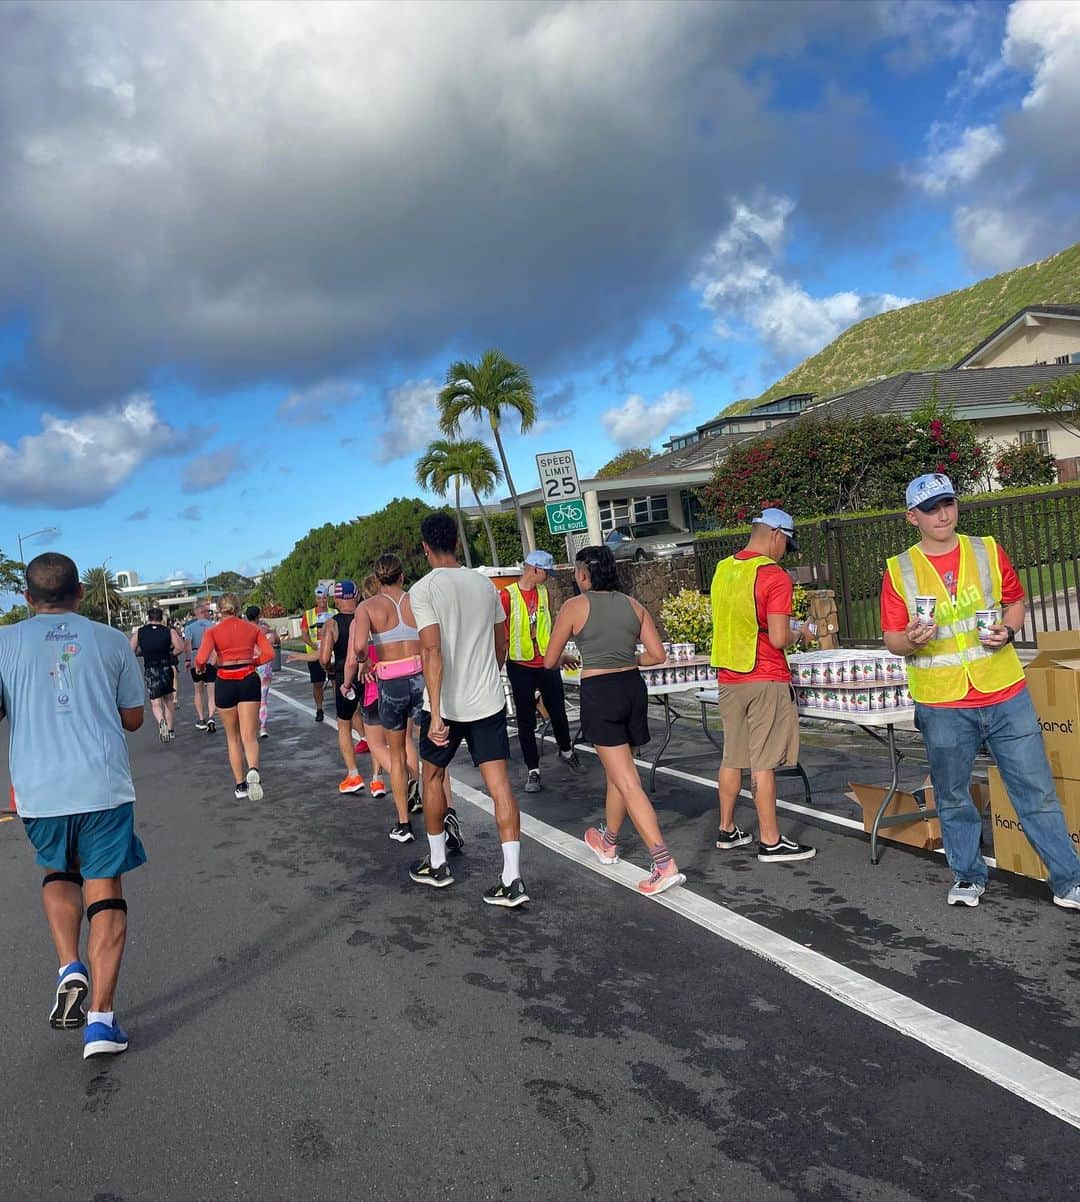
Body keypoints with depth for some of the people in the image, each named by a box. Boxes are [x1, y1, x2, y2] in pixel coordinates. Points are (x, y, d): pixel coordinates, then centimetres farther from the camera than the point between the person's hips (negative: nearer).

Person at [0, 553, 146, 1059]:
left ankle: (70, 970, 9)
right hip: (104, 785, -1)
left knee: (58, 872, 27)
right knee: (104, 889, 6)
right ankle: (100, 1020, 3)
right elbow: (133, 718, 9)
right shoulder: (111, 641, 3)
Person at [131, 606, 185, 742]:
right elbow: (180, 648, -15)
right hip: (167, 668, 1)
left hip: (150, 671, -1)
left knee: (155, 703, 3)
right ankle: (171, 730, 24)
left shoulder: (139, 633, 1)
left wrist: (144, 652, 13)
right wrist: (170, 654, 3)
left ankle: (161, 721, -27)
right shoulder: (169, 631, -3)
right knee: (169, 700, 18)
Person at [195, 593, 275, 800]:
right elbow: (269, 653, -4)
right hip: (249, 680, 1)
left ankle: (240, 785, 19)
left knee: (233, 737, 16)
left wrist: (199, 667, 7)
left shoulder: (213, 631, -3)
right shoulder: (252, 628, 4)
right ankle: (253, 770, -31)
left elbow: (201, 659, -15)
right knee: (249, 736, -2)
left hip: (225, 683, -1)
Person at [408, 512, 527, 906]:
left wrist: (436, 713, -23)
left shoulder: (423, 589, -11)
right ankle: (512, 879, -2)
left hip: (447, 705, -4)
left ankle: (436, 865, 30)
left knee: (433, 777, 18)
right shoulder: (485, 584, 6)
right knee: (499, 784, 1)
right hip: (489, 701, 4)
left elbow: (432, 651, -21)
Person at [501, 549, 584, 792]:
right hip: (520, 665, -5)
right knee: (526, 719, 3)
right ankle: (533, 770, 12)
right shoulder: (507, 595, -10)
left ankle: (566, 751, 38)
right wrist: (499, 662, -12)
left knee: (558, 711, 12)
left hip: (547, 663, 5)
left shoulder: (544, 593, 8)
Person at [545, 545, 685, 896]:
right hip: (632, 687, 6)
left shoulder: (574, 606, -5)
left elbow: (550, 661, 1)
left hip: (598, 693, -6)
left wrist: (564, 661, 24)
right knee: (617, 771, 23)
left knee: (627, 782, -6)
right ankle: (608, 843, 41)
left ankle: (664, 864, -12)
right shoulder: (633, 605, 7)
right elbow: (658, 655, 4)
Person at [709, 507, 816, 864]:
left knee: (732, 757, 15)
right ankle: (770, 842, 7)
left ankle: (727, 830, 25)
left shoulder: (722, 570, 7)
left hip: (727, 677, 7)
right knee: (763, 762, -1)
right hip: (765, 680, -7)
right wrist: (800, 635, 1)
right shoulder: (774, 576, -15)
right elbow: (779, 639, -20)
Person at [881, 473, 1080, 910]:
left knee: (1036, 790, 5)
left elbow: (1016, 602, 15)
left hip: (1005, 695, 1)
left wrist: (1007, 630, -6)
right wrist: (911, 639, -21)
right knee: (952, 797, 11)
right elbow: (892, 639, 1)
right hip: (941, 706, -1)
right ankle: (968, 877, 29)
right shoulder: (899, 570, -1)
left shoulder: (987, 550, 4)